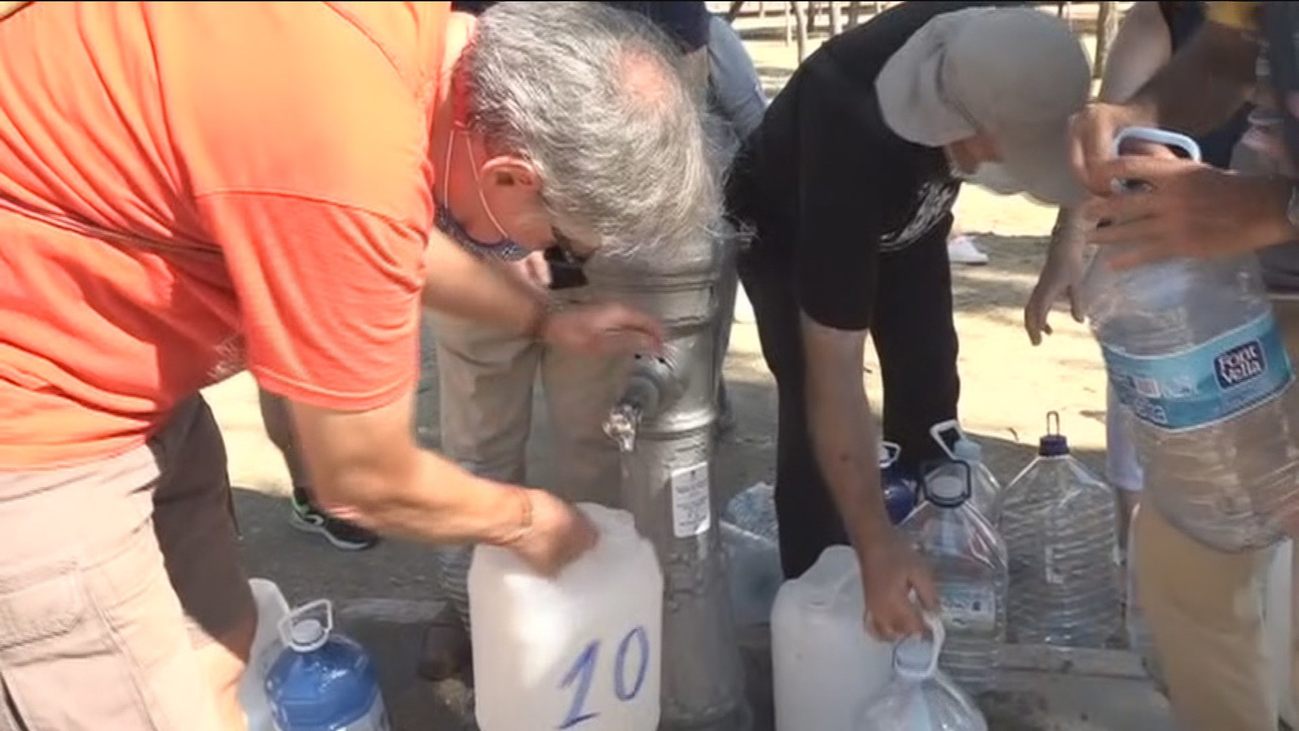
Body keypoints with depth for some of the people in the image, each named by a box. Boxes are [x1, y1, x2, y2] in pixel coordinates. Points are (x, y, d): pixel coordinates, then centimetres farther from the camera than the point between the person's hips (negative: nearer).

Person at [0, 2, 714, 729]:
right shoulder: (346, 165, -34)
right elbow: (367, 482, -17)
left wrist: (545, 320, 19)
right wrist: (523, 517, 0)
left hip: (116, 358, 9)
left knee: (214, 648, 18)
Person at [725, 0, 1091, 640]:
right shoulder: (851, 134, -48)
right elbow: (833, 370, -45)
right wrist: (875, 544, -48)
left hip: (901, 213, 5)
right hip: (786, 228, -5)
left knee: (928, 380, 6)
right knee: (814, 403, -14)